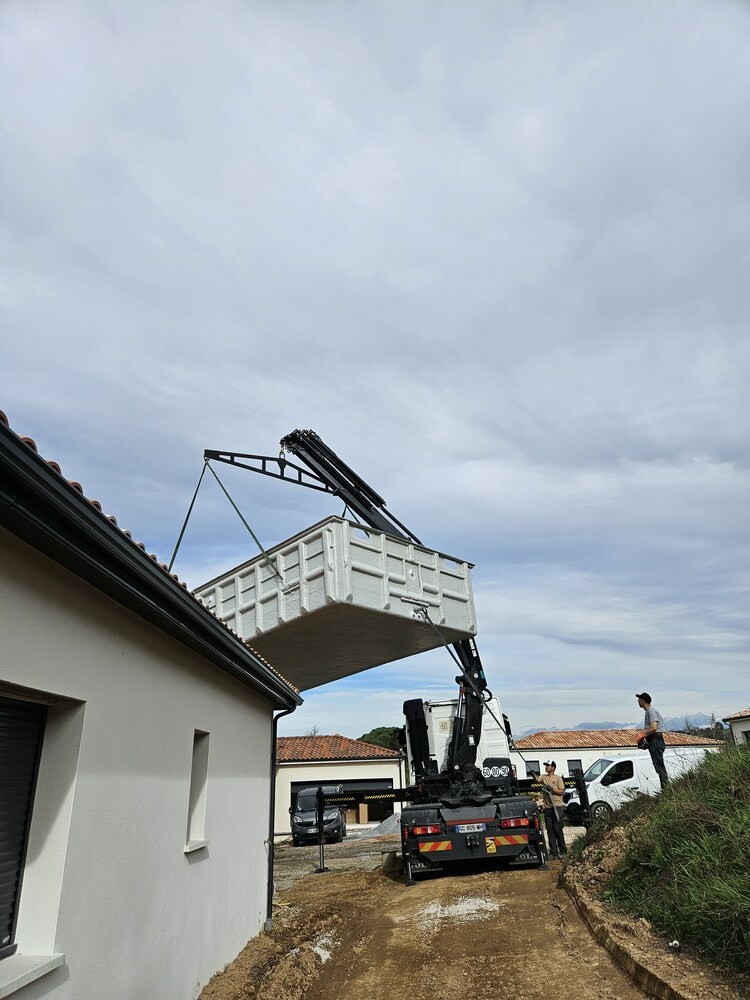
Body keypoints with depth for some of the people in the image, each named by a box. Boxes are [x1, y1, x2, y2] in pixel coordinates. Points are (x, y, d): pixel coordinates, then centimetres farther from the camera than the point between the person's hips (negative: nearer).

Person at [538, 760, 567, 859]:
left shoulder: (558, 778, -1)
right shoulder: (543, 777, 12)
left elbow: (561, 791, -6)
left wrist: (551, 789, -16)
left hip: (557, 806, -4)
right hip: (547, 807, 4)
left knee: (558, 829, -2)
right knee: (550, 830, 5)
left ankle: (563, 851, 11)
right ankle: (553, 852, 10)